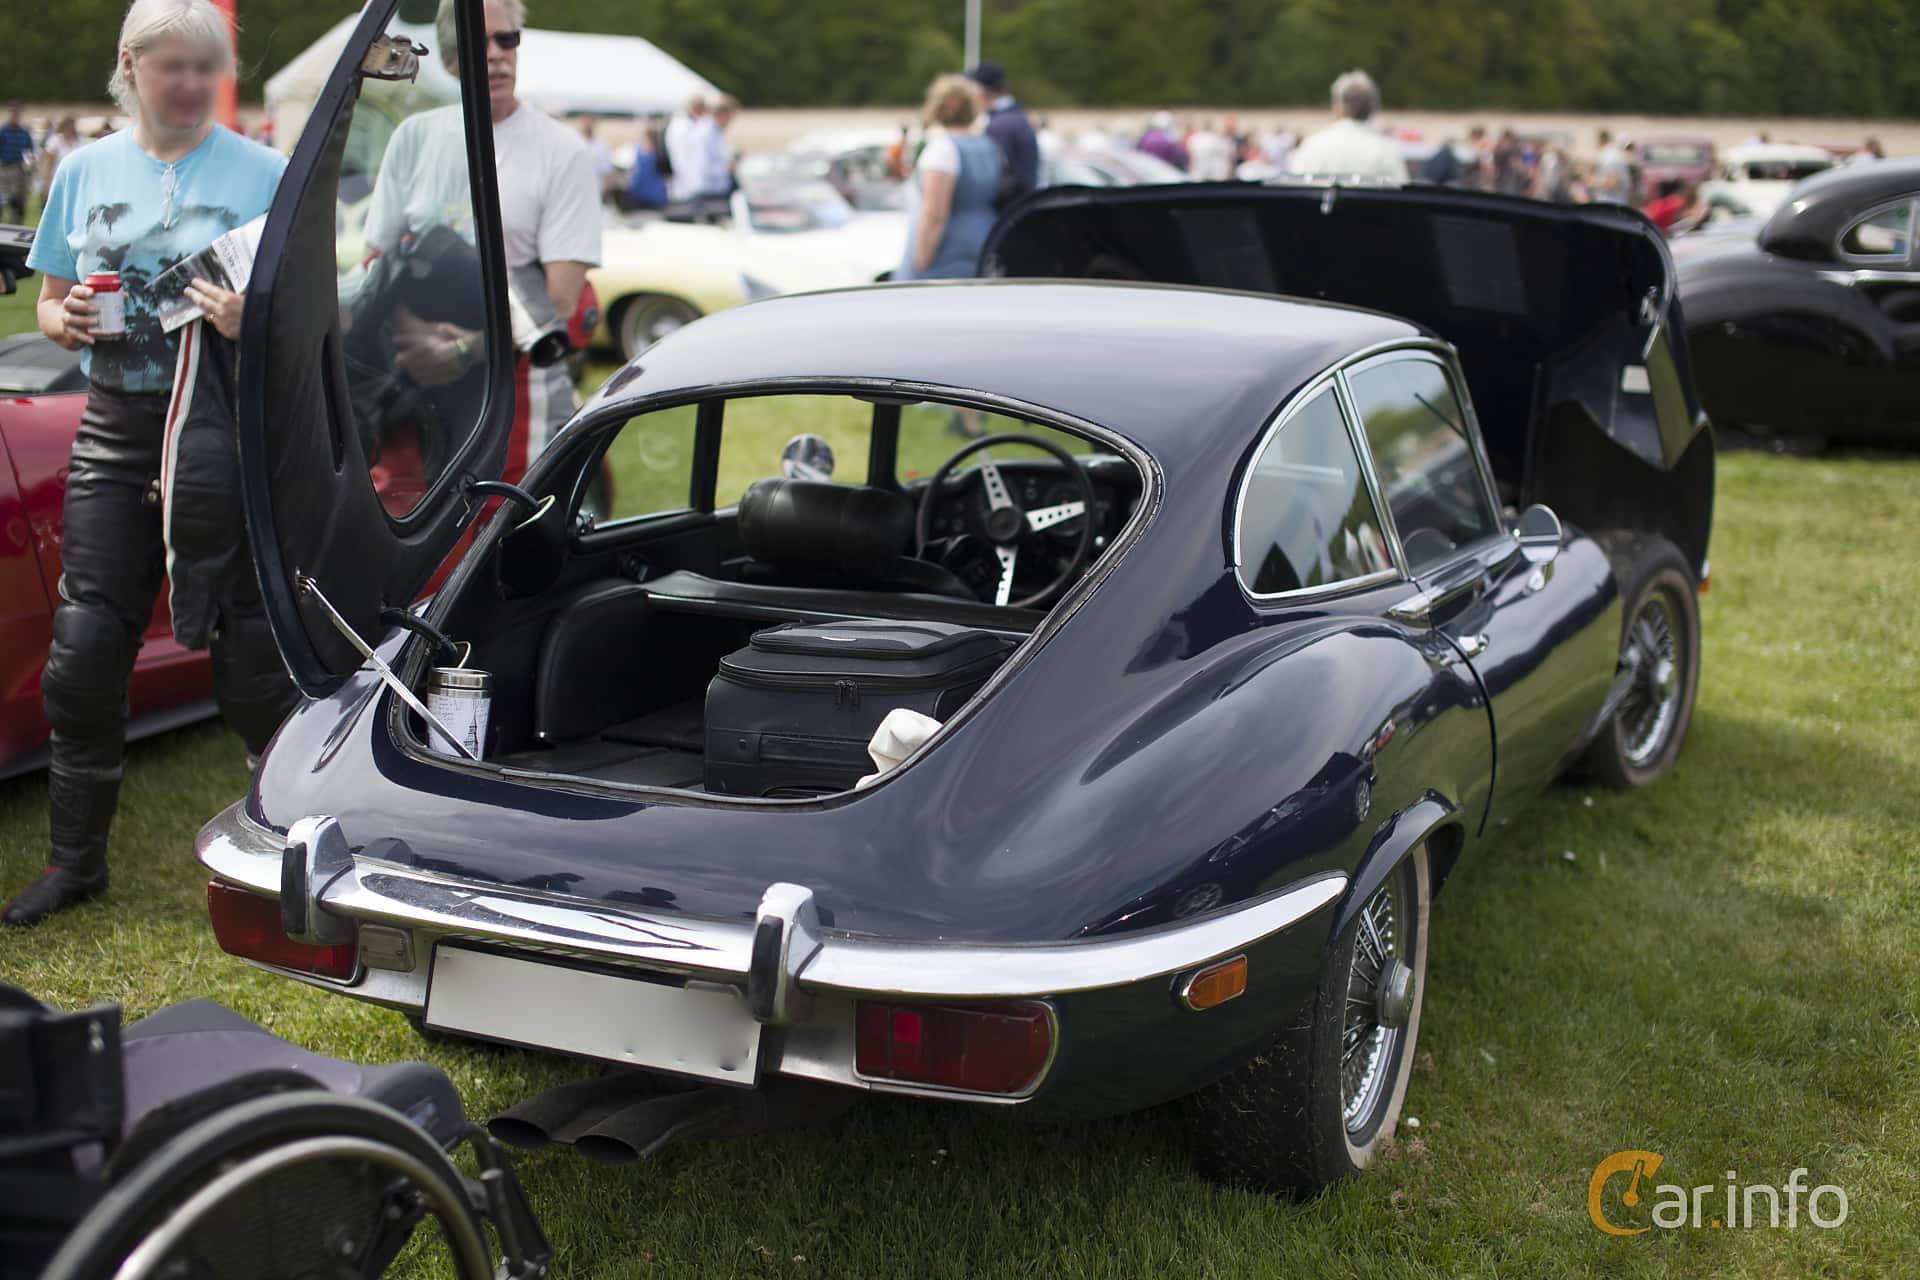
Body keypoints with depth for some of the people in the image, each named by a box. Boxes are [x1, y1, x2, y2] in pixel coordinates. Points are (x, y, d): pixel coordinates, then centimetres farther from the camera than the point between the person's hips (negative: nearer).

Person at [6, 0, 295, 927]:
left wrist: (253, 320, -24)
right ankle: (75, 860, 16)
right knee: (84, 651, 2)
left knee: (251, 660, -2)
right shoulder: (84, 171, 12)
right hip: (116, 434, 3)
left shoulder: (262, 173, 1)